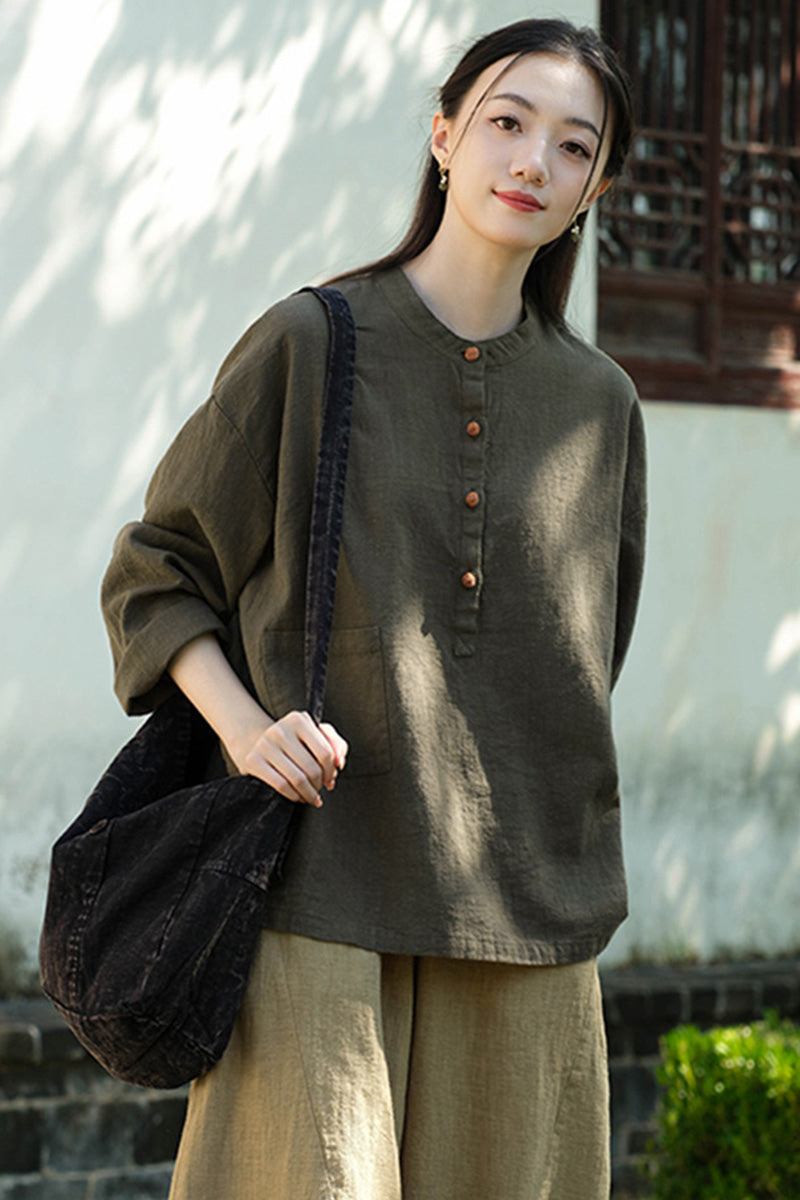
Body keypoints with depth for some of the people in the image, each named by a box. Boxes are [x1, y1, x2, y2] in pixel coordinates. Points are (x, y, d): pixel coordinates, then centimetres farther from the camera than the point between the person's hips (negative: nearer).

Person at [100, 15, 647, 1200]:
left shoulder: (599, 405, 10)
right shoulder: (308, 346, 1)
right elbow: (152, 576, 5)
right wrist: (247, 731, -11)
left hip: (521, 914, 3)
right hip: (325, 881, -3)